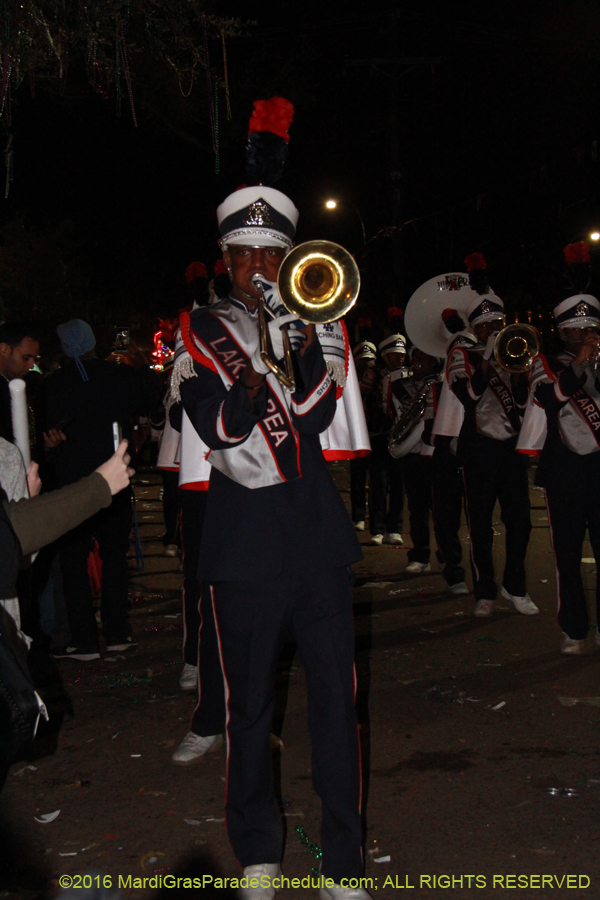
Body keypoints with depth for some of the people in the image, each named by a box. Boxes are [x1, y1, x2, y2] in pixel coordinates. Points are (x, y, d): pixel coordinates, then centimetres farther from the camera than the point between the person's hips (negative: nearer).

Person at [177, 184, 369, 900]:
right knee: (249, 703, 5)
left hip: (317, 532, 2)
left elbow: (316, 417, -2)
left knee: (336, 693, 2)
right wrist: (260, 371, -23)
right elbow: (217, 428, -7)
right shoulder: (201, 332, 7)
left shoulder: (310, 322, 13)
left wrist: (300, 346, -16)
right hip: (244, 539, -2)